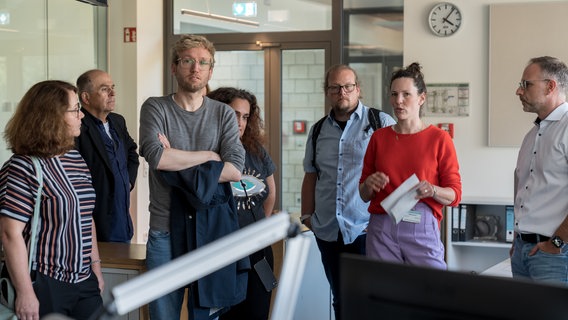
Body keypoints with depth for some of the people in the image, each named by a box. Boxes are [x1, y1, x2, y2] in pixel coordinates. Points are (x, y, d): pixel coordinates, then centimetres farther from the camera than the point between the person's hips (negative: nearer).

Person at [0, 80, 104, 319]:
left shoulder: (76, 159, 10)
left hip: (83, 281, 7)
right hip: (43, 286, -7)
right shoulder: (24, 168, -14)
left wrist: (95, 265, 16)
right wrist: (25, 293, -19)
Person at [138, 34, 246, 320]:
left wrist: (180, 170, -11)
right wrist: (209, 155, -7)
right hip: (165, 229, -1)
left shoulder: (223, 114, 7)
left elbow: (235, 169, -7)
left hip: (211, 227, 1)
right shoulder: (155, 108, 1)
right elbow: (157, 157, -17)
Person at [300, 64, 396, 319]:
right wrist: (307, 215, 11)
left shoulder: (381, 123, -1)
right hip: (327, 231, 5)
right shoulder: (318, 131, 14)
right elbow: (310, 177, 20)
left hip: (366, 229, -5)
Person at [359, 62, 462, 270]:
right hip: (382, 227, 2)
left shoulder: (439, 139, 2)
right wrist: (369, 185, -6)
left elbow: (455, 195, 0)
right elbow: (364, 195, 14)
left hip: (422, 229, -2)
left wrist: (432, 190, -18)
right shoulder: (379, 137, 10)